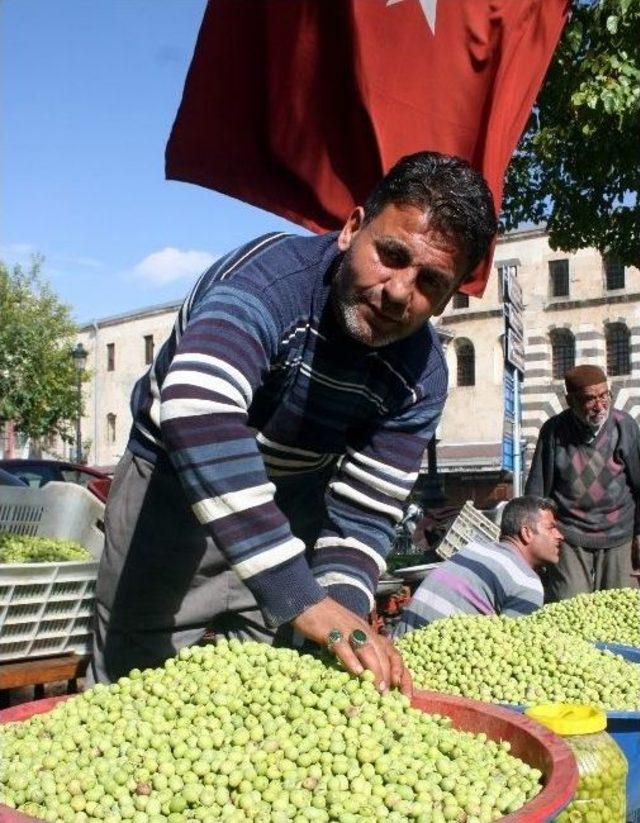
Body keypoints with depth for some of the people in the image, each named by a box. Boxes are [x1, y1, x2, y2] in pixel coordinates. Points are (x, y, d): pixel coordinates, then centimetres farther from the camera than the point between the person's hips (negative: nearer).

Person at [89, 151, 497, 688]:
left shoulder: (422, 377, -14)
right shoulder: (271, 277, -31)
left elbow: (363, 515, -12)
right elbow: (195, 413, -47)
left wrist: (343, 609, -33)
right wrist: (304, 601, -50)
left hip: (295, 509, 4)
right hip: (173, 480, -4)